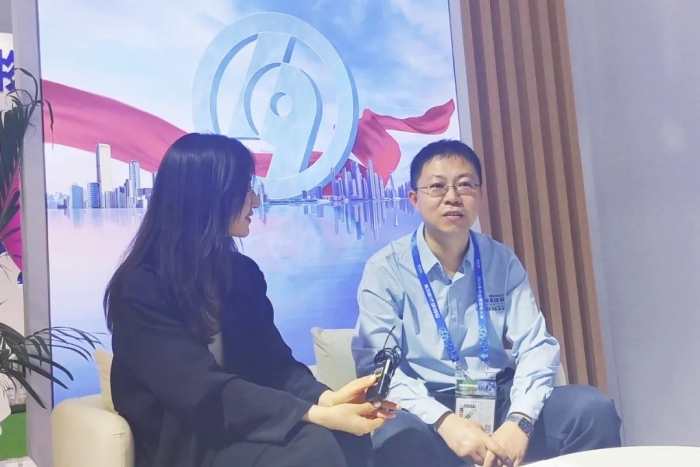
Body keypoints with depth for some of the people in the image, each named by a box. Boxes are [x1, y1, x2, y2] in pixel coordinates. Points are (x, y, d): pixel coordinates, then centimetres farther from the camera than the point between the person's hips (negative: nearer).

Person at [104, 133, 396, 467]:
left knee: (349, 438, -23)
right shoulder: (141, 288, -14)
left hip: (243, 432, 6)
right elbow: (205, 392, -23)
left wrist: (324, 398, -19)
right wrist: (316, 415, -31)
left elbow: (274, 364, 2)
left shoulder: (243, 272, 7)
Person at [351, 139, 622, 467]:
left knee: (594, 408, -20)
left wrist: (520, 420, -20)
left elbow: (535, 346, -1)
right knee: (398, 436, -36)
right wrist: (444, 420, -27)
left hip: (500, 399, 3)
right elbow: (376, 364, -12)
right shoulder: (384, 269, -3)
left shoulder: (503, 261, 6)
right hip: (427, 410, -2)